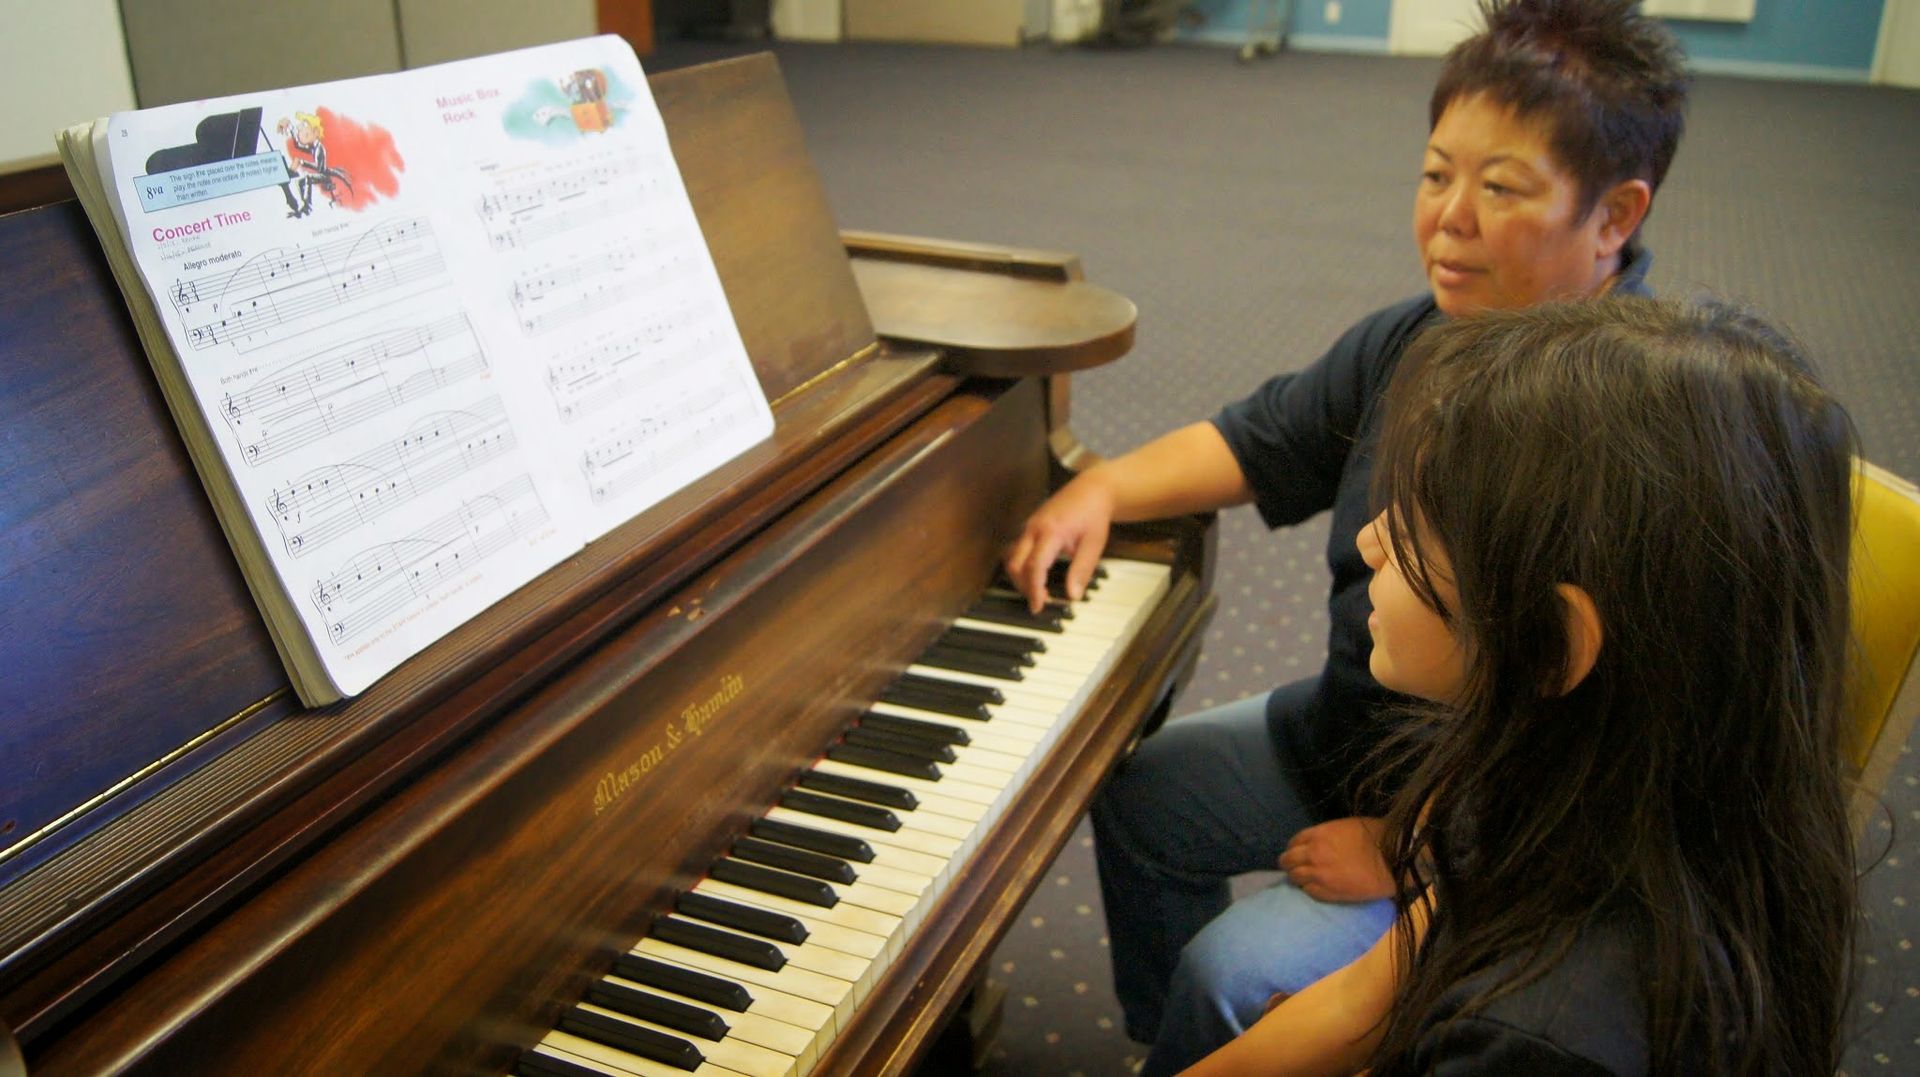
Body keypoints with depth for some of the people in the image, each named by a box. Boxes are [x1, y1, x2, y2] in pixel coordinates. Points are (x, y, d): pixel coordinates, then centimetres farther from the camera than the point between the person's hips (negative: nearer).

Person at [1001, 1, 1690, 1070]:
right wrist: (1104, 488, -5)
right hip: (1351, 723, 9)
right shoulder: (1412, 343, -4)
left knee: (1231, 976, -20)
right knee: (1138, 792, 16)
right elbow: (1261, 440, 11)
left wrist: (1403, 850, -23)